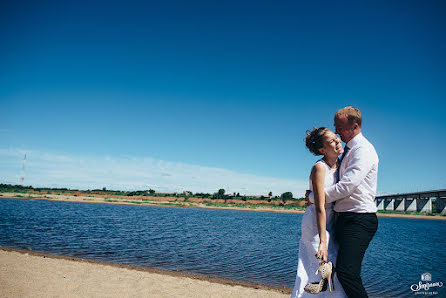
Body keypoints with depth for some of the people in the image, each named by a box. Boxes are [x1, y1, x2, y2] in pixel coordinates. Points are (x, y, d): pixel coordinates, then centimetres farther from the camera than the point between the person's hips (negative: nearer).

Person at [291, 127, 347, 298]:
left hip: (329, 224, 7)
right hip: (315, 224, -7)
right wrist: (322, 242, -26)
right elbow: (320, 207, -24)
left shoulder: (339, 165, 5)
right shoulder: (319, 168, -19)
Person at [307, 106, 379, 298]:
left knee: (346, 271, -20)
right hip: (344, 217, 10)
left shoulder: (363, 149, -12)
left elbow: (346, 186, -21)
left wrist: (312, 196, -12)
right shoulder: (347, 151, 18)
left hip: (359, 219, -9)